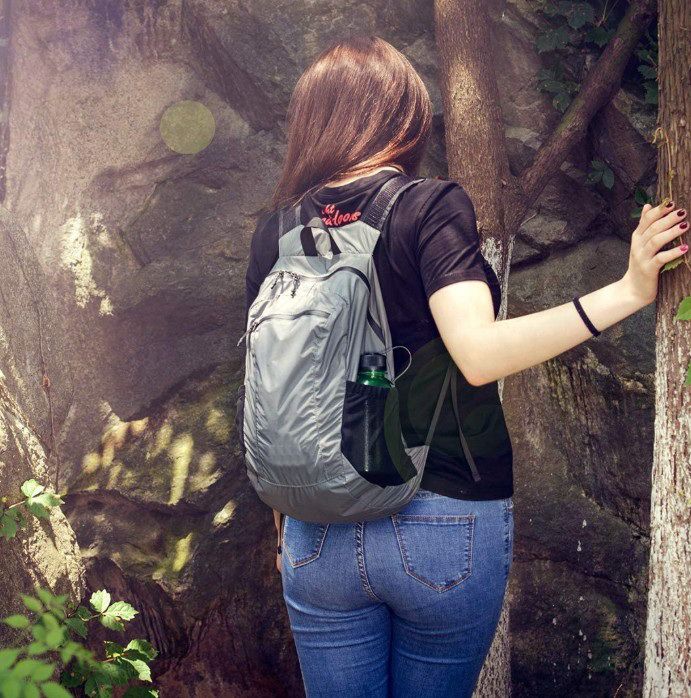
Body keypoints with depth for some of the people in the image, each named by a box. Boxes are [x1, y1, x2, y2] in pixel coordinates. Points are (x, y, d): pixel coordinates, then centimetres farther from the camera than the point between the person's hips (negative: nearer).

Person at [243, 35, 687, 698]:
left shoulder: (275, 232, 2)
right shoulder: (430, 207, -11)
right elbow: (479, 354, -24)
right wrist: (626, 292, -18)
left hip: (320, 532, 3)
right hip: (447, 526, -3)